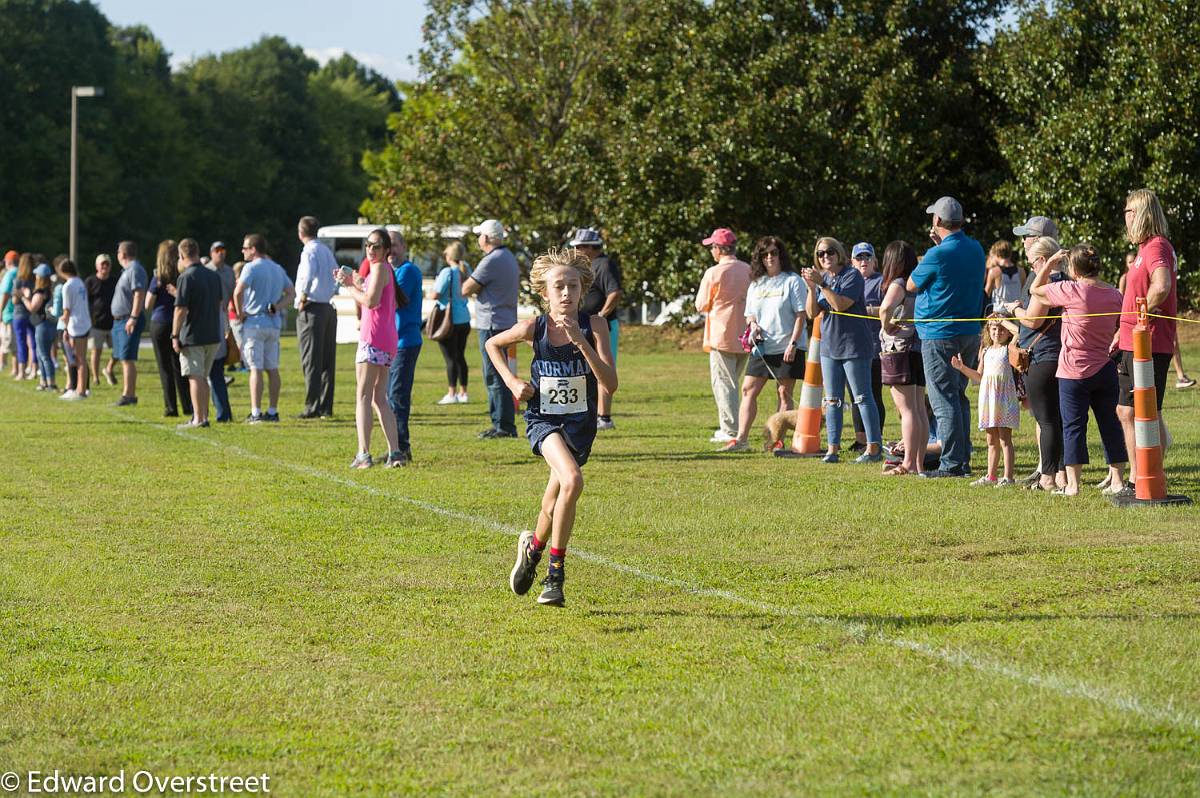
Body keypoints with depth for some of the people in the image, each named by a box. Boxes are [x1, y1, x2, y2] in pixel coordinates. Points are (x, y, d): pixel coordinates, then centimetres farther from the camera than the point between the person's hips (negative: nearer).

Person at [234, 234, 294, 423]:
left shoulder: (251, 268, -10)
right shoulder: (278, 269, 14)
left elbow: (238, 292, -23)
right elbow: (290, 293, 14)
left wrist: (240, 313, -11)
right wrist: (276, 307, 1)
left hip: (254, 323, -7)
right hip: (274, 324, 7)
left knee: (256, 369, -7)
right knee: (272, 369, 9)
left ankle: (256, 413, -10)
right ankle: (273, 411, 11)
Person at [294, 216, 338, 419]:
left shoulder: (310, 251, -10)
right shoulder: (327, 251, 16)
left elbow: (308, 275, -27)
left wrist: (303, 297, -16)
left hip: (311, 310, -8)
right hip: (329, 308, 8)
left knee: (311, 361, -7)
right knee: (327, 361, 10)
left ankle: (312, 407, -10)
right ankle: (326, 406, 13)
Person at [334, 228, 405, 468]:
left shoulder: (379, 268, -9)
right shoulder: (386, 269, 21)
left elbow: (371, 301, -19)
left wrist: (350, 286, -7)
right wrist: (354, 283, 15)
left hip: (373, 339, -10)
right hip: (388, 340, 10)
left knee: (363, 396, -9)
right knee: (379, 399, 12)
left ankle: (364, 454, -16)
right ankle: (394, 452, 6)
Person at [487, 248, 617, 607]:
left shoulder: (594, 326, -12)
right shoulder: (535, 328, -10)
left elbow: (611, 384, -20)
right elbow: (493, 344, 11)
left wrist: (581, 342, -28)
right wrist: (511, 381, -1)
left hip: (580, 424, 2)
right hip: (543, 419, -2)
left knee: (554, 503, 9)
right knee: (572, 481, -26)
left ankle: (533, 547, 41)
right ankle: (556, 570, -11)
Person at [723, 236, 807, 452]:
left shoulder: (792, 281, -3)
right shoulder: (756, 284, 13)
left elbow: (801, 315, -7)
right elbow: (749, 314, 20)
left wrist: (793, 343, -15)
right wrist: (752, 324, -5)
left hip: (787, 347, -5)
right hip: (761, 346, 5)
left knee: (784, 393, -1)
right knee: (748, 390, -1)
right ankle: (741, 438, -3)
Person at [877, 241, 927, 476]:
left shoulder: (898, 285, -13)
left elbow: (885, 308, -32)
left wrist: (886, 327, -14)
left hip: (900, 349, -8)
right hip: (920, 348, 8)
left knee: (907, 409, -8)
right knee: (919, 409, 10)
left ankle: (909, 463, -9)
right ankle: (919, 462, 13)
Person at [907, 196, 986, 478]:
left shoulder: (938, 255, -17)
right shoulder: (976, 250, 6)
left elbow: (911, 285, -3)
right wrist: (941, 243, 14)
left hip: (940, 336, -8)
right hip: (970, 333, 8)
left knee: (944, 401, -4)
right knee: (959, 397, 16)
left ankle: (952, 463, -7)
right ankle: (963, 459, 18)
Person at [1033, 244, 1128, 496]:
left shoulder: (1070, 290, -14)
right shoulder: (1114, 295, 2)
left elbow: (1035, 289, -1)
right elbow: (1119, 330, 13)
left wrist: (1051, 262, 4)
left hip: (1074, 371, -5)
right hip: (1106, 369, 5)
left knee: (1073, 426, 2)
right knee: (1110, 424, 11)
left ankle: (1072, 484, 2)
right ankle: (1117, 480, 12)